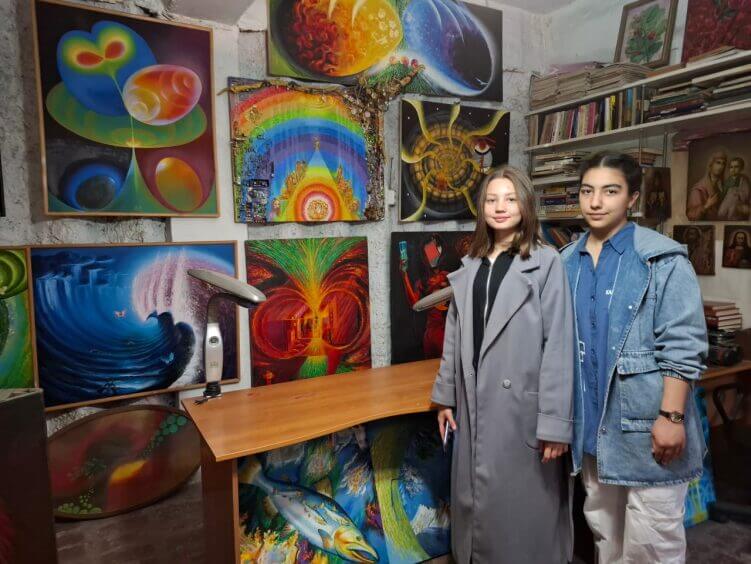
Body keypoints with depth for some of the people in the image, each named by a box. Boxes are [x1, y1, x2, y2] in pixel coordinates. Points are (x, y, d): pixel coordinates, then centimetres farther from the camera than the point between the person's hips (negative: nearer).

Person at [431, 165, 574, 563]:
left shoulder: (546, 263, -10)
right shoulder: (470, 266, 8)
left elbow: (559, 345, -12)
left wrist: (555, 421, -13)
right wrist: (445, 396, 12)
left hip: (523, 406, -5)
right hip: (476, 405, 5)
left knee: (524, 507, 10)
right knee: (476, 499, 18)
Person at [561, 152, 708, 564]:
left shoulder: (663, 259, -9)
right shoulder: (566, 263, 6)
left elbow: (683, 347, -12)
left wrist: (671, 416, -16)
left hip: (645, 424, -5)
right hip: (590, 422, 5)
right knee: (603, 529, 21)